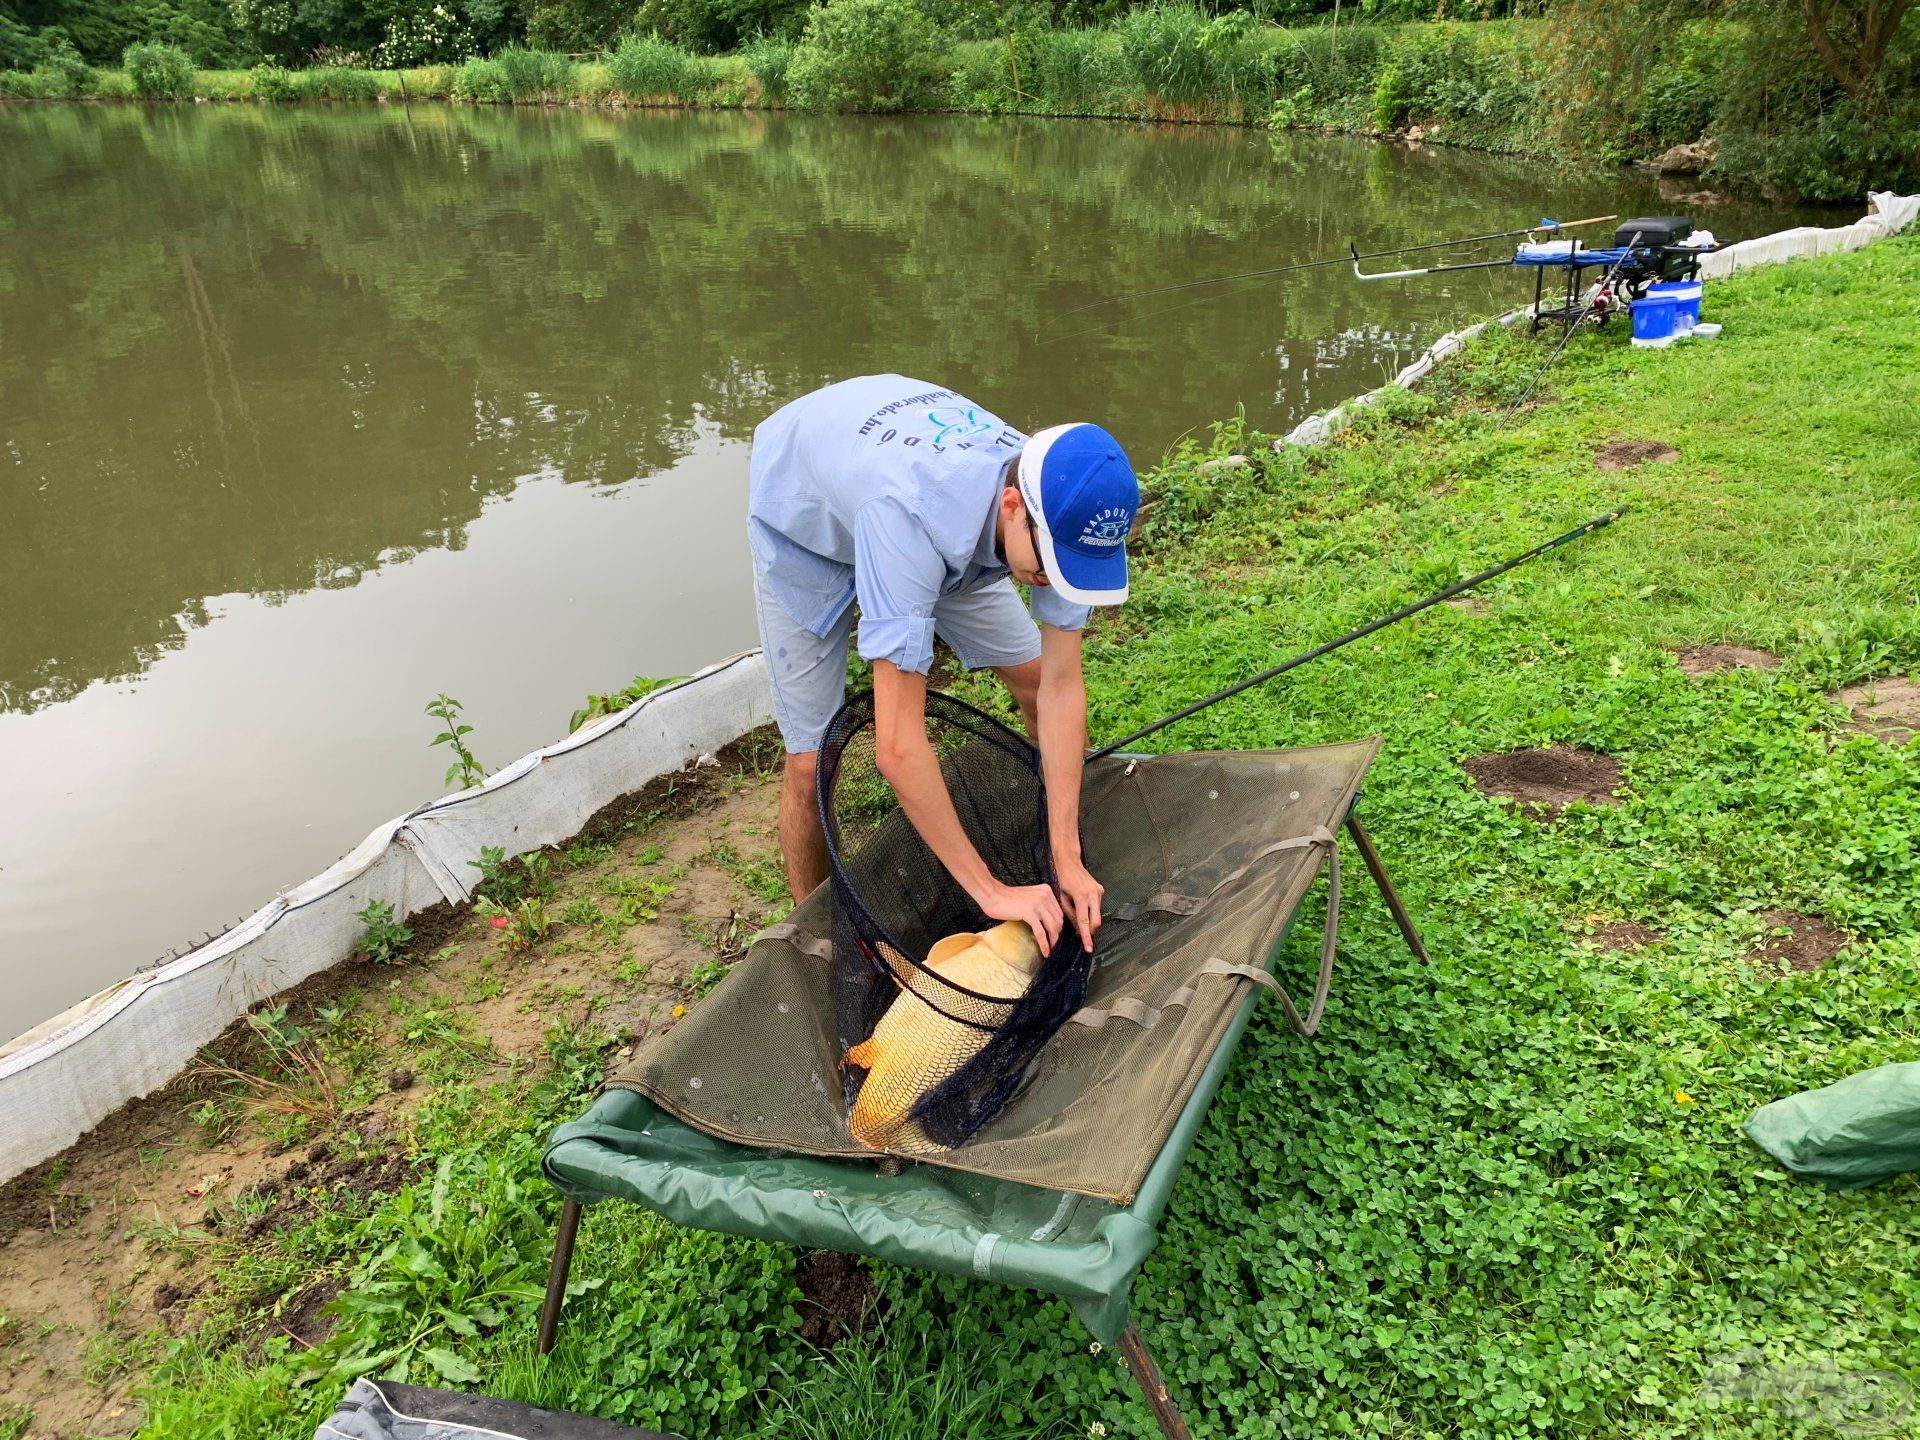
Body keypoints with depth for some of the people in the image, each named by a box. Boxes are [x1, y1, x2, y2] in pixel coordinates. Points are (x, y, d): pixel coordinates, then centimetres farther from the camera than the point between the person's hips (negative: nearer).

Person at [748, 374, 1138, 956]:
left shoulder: (1059, 509, -30)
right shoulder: (911, 516, -48)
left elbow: (1061, 685, -23)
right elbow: (897, 746, -48)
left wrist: (1069, 859, -24)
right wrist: (990, 890, -41)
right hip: (804, 520, -4)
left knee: (1034, 675, 0)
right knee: (811, 762, -9)